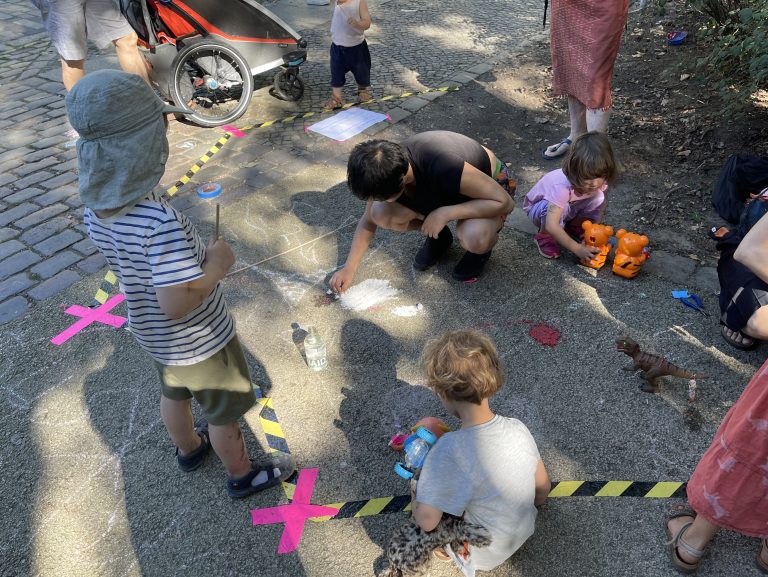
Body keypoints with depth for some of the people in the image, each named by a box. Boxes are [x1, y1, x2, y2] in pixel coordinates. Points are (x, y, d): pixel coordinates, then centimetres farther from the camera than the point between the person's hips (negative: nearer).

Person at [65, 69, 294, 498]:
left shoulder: (96, 208, -13)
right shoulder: (162, 221, -38)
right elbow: (177, 303, -38)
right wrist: (218, 266, -25)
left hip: (153, 334, 7)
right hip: (201, 341, -7)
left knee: (175, 392, 32)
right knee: (226, 410, 19)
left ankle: (189, 448, 60)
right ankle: (243, 475, 44)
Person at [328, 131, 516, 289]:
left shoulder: (444, 168, -42)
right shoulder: (386, 171, -22)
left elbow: (505, 202, -34)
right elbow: (368, 221, -6)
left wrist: (445, 213, -39)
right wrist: (348, 269, -12)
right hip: (441, 191, 5)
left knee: (474, 237, -40)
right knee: (381, 214, -20)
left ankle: (483, 246, -1)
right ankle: (438, 236, 7)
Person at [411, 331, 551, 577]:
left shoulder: (450, 451, -36)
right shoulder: (517, 428, -18)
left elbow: (426, 521, -31)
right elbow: (543, 488, -3)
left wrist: (417, 488, -10)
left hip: (483, 555, -5)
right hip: (524, 532, 5)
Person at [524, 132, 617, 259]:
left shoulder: (598, 182, -23)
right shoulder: (562, 187, -42)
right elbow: (551, 226, -47)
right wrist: (577, 248, -44)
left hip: (570, 207, 5)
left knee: (598, 199, -20)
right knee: (561, 208, -38)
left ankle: (574, 226, 6)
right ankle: (544, 236, -9)